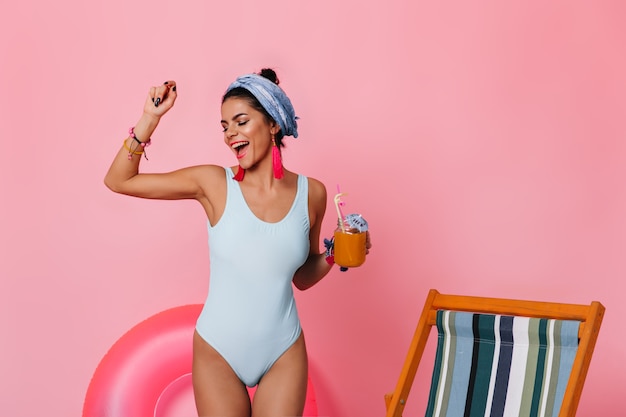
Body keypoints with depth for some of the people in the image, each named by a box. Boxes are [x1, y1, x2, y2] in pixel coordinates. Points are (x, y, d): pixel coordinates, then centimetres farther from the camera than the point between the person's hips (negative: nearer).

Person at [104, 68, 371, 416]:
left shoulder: (311, 193, -4)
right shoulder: (214, 184, -9)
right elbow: (118, 181, -7)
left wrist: (334, 254, -9)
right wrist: (151, 118, -15)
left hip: (284, 354, 1)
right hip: (217, 352, -1)